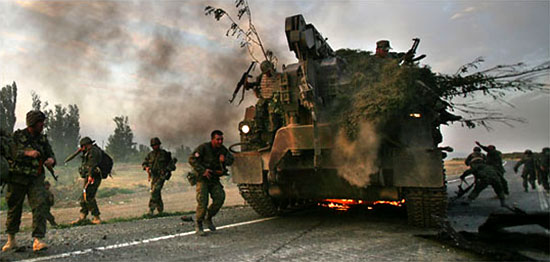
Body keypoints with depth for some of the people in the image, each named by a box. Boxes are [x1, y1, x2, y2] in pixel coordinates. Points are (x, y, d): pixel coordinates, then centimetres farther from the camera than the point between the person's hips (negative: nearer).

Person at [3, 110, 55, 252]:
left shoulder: (43, 139, 7)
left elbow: (50, 155, 9)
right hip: (17, 178, -1)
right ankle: (11, 240, 28)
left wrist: (51, 160, -15)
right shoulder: (17, 136, -2)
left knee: (40, 206, -14)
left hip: (36, 180, 2)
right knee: (14, 209, 10)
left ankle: (38, 240, -14)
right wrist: (26, 153, -25)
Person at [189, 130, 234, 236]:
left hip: (214, 179, 5)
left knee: (220, 196, -16)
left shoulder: (222, 149, 3)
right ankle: (198, 224, 3)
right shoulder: (203, 148, -13)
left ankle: (208, 218, 6)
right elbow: (192, 159, -17)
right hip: (202, 179, -5)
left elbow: (231, 159, 8)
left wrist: (224, 159, -16)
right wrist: (203, 171, -25)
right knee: (202, 201, -17)